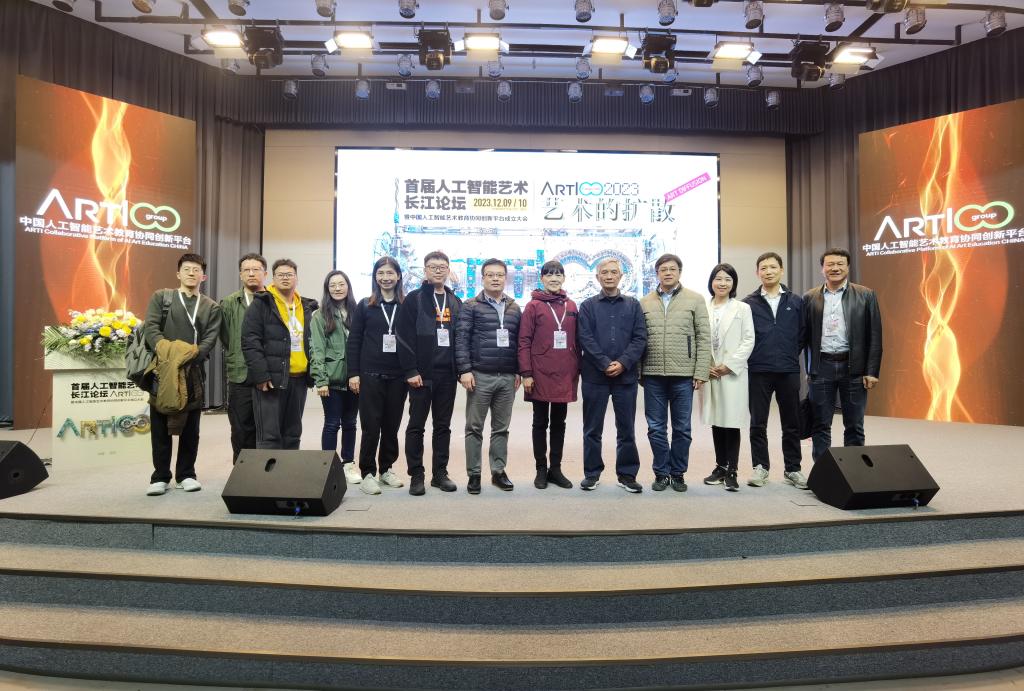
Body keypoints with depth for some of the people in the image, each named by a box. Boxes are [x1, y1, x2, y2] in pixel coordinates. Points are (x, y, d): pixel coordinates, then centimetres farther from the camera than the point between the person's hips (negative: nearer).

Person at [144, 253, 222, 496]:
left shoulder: (211, 307, 11)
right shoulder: (161, 297, 10)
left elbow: (210, 339, -1)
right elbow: (151, 326, -4)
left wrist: (190, 355, -19)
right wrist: (163, 349, -23)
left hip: (193, 371, 1)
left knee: (190, 427, 6)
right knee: (160, 426, 4)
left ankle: (186, 474, 18)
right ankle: (160, 476, 15)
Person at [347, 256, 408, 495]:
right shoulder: (365, 306, 3)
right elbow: (354, 341, 2)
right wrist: (353, 374, -4)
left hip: (397, 376, 1)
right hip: (370, 375, -1)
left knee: (392, 425, 9)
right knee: (371, 426, 0)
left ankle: (386, 469, 24)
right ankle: (368, 473, 11)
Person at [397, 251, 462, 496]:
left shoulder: (456, 302, 14)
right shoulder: (414, 299, -1)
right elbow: (405, 337, -8)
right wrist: (410, 371, -15)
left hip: (447, 374, 4)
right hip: (422, 373, -4)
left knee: (443, 426, 10)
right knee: (416, 426, 3)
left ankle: (440, 473, 20)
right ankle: (416, 475, 12)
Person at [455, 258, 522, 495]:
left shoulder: (514, 308, 13)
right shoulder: (471, 306, 1)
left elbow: (519, 341, 15)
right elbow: (461, 339, -6)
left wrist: (519, 372, 9)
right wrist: (465, 370, -14)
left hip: (507, 378, 4)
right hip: (480, 376, -3)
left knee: (501, 428, 10)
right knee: (475, 428, 3)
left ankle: (498, 472, 20)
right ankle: (474, 475, 13)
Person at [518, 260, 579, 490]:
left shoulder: (572, 307, 10)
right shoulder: (533, 306, -2)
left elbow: (577, 341, 12)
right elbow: (524, 342, -6)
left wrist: (577, 371, 8)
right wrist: (526, 374, -12)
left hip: (565, 376, 4)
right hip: (540, 375, -3)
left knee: (559, 423, 11)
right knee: (540, 423, 7)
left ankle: (556, 468, 21)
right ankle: (541, 469, 16)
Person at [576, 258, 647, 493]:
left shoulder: (633, 305, 9)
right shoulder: (588, 306, 6)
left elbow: (640, 338, 0)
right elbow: (585, 339, -4)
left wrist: (623, 363, -13)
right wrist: (605, 364, -14)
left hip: (626, 375, 1)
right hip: (595, 376, -1)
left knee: (626, 429, 7)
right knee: (592, 429, 6)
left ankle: (627, 474, 19)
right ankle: (592, 474, 18)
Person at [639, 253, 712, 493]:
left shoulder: (695, 300, 2)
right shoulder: (645, 302, 7)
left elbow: (704, 338, -1)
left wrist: (701, 372, -7)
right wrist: (638, 371, 3)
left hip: (683, 374, -1)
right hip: (653, 375, 2)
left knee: (682, 428, 7)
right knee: (656, 428, 7)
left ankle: (678, 473, 21)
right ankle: (661, 473, 20)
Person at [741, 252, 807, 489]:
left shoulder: (796, 302, 5)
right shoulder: (748, 304, 1)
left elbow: (803, 335, 7)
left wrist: (791, 356, 3)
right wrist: (755, 357, -1)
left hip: (789, 371, 1)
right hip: (759, 372, -1)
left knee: (792, 424, 8)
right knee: (758, 424, 5)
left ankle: (793, 469, 20)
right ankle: (760, 467, 17)